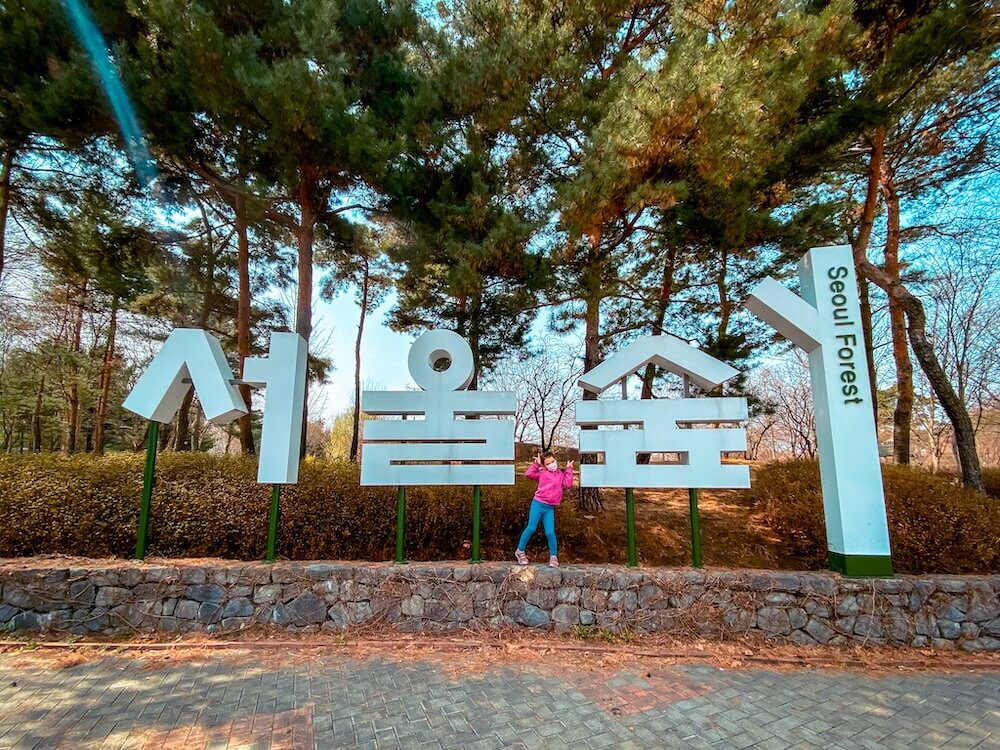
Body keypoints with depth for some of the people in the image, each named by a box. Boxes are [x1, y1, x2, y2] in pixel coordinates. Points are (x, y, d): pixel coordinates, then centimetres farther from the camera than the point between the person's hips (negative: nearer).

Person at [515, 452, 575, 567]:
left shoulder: (561, 475, 13)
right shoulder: (542, 473, 6)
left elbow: (568, 484, -4)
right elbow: (528, 474, -5)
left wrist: (568, 470, 0)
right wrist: (536, 464, -3)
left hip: (550, 508, 2)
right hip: (538, 503, -2)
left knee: (550, 532, -5)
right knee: (531, 528, -5)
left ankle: (553, 556, 12)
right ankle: (520, 551, 11)